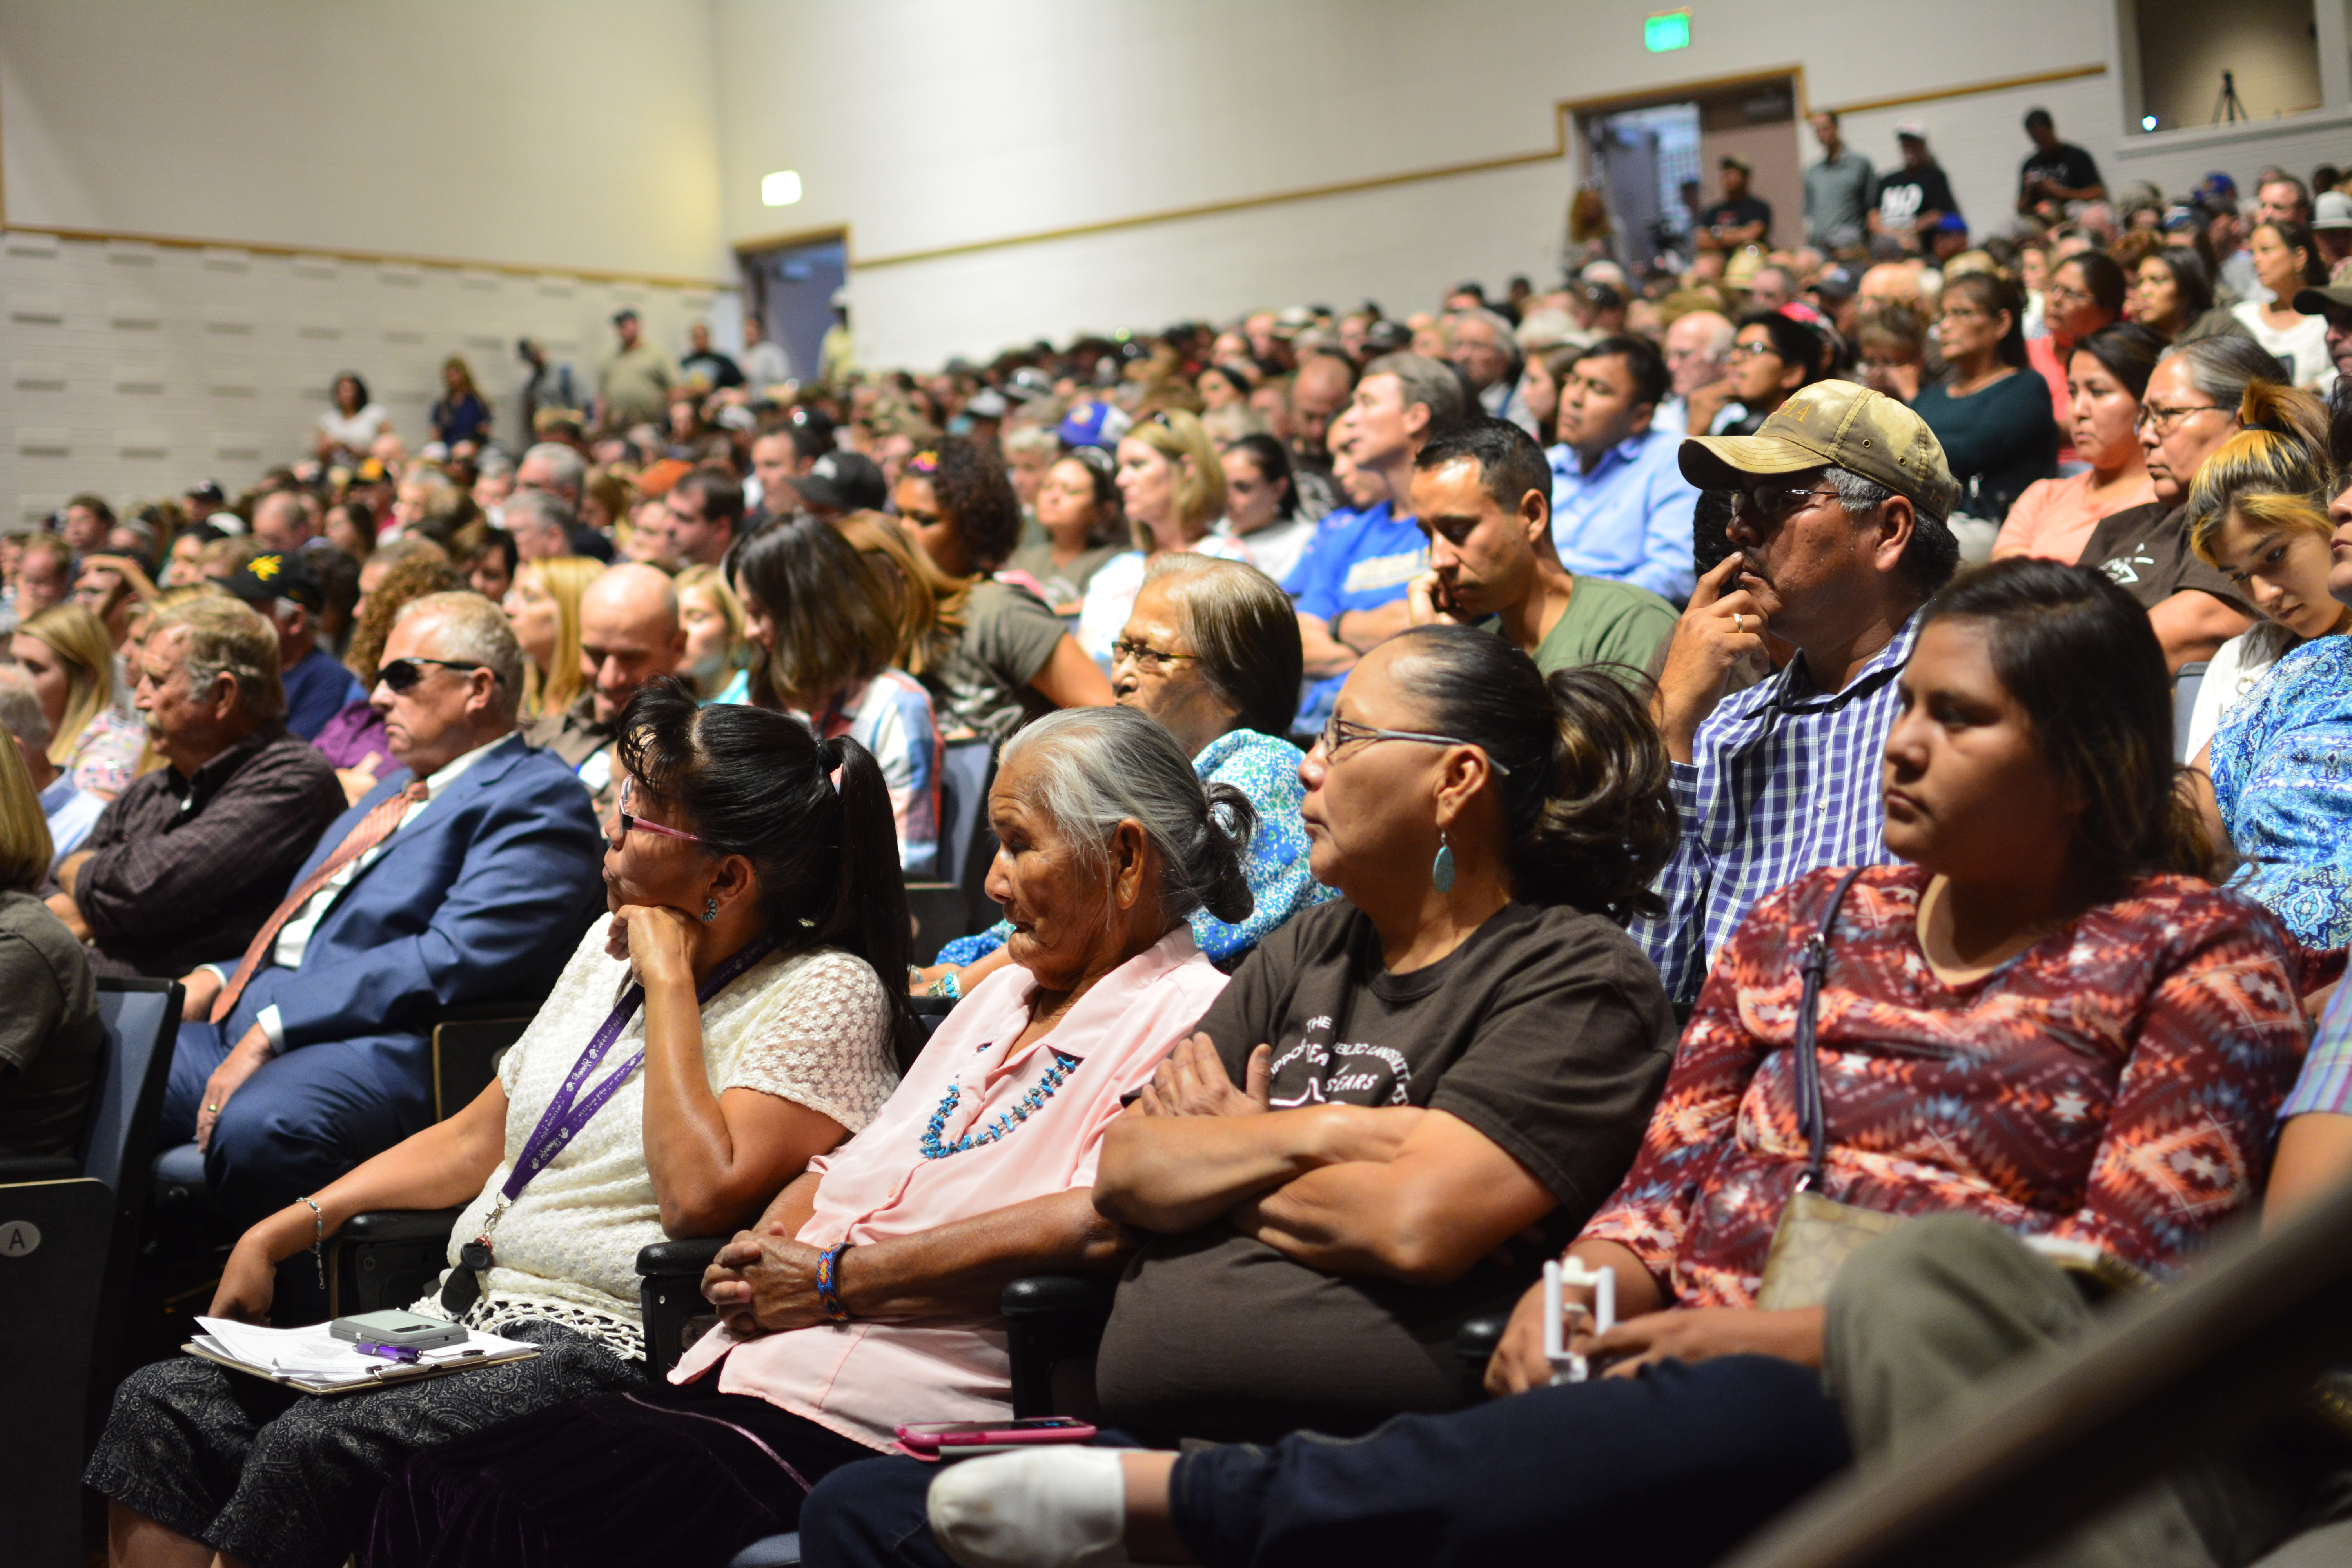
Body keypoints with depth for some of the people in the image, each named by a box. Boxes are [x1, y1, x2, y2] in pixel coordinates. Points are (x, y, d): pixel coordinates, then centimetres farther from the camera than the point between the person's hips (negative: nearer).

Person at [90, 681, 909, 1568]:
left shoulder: (827, 993, -8)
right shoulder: (608, 947, 16)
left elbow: (702, 1196, -22)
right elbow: (476, 1140, 22)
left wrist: (669, 980, -15)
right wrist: (286, 1228, 13)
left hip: (609, 1353, -8)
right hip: (464, 1315, 8)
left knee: (313, 1447, -28)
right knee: (165, 1404, -9)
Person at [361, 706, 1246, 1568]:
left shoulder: (1182, 1017, -6)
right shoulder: (1002, 998, 23)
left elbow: (1096, 1223, -21)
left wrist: (831, 1280, -13)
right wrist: (767, 1247, 1)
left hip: (855, 1428, -8)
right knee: (433, 1488, -7)